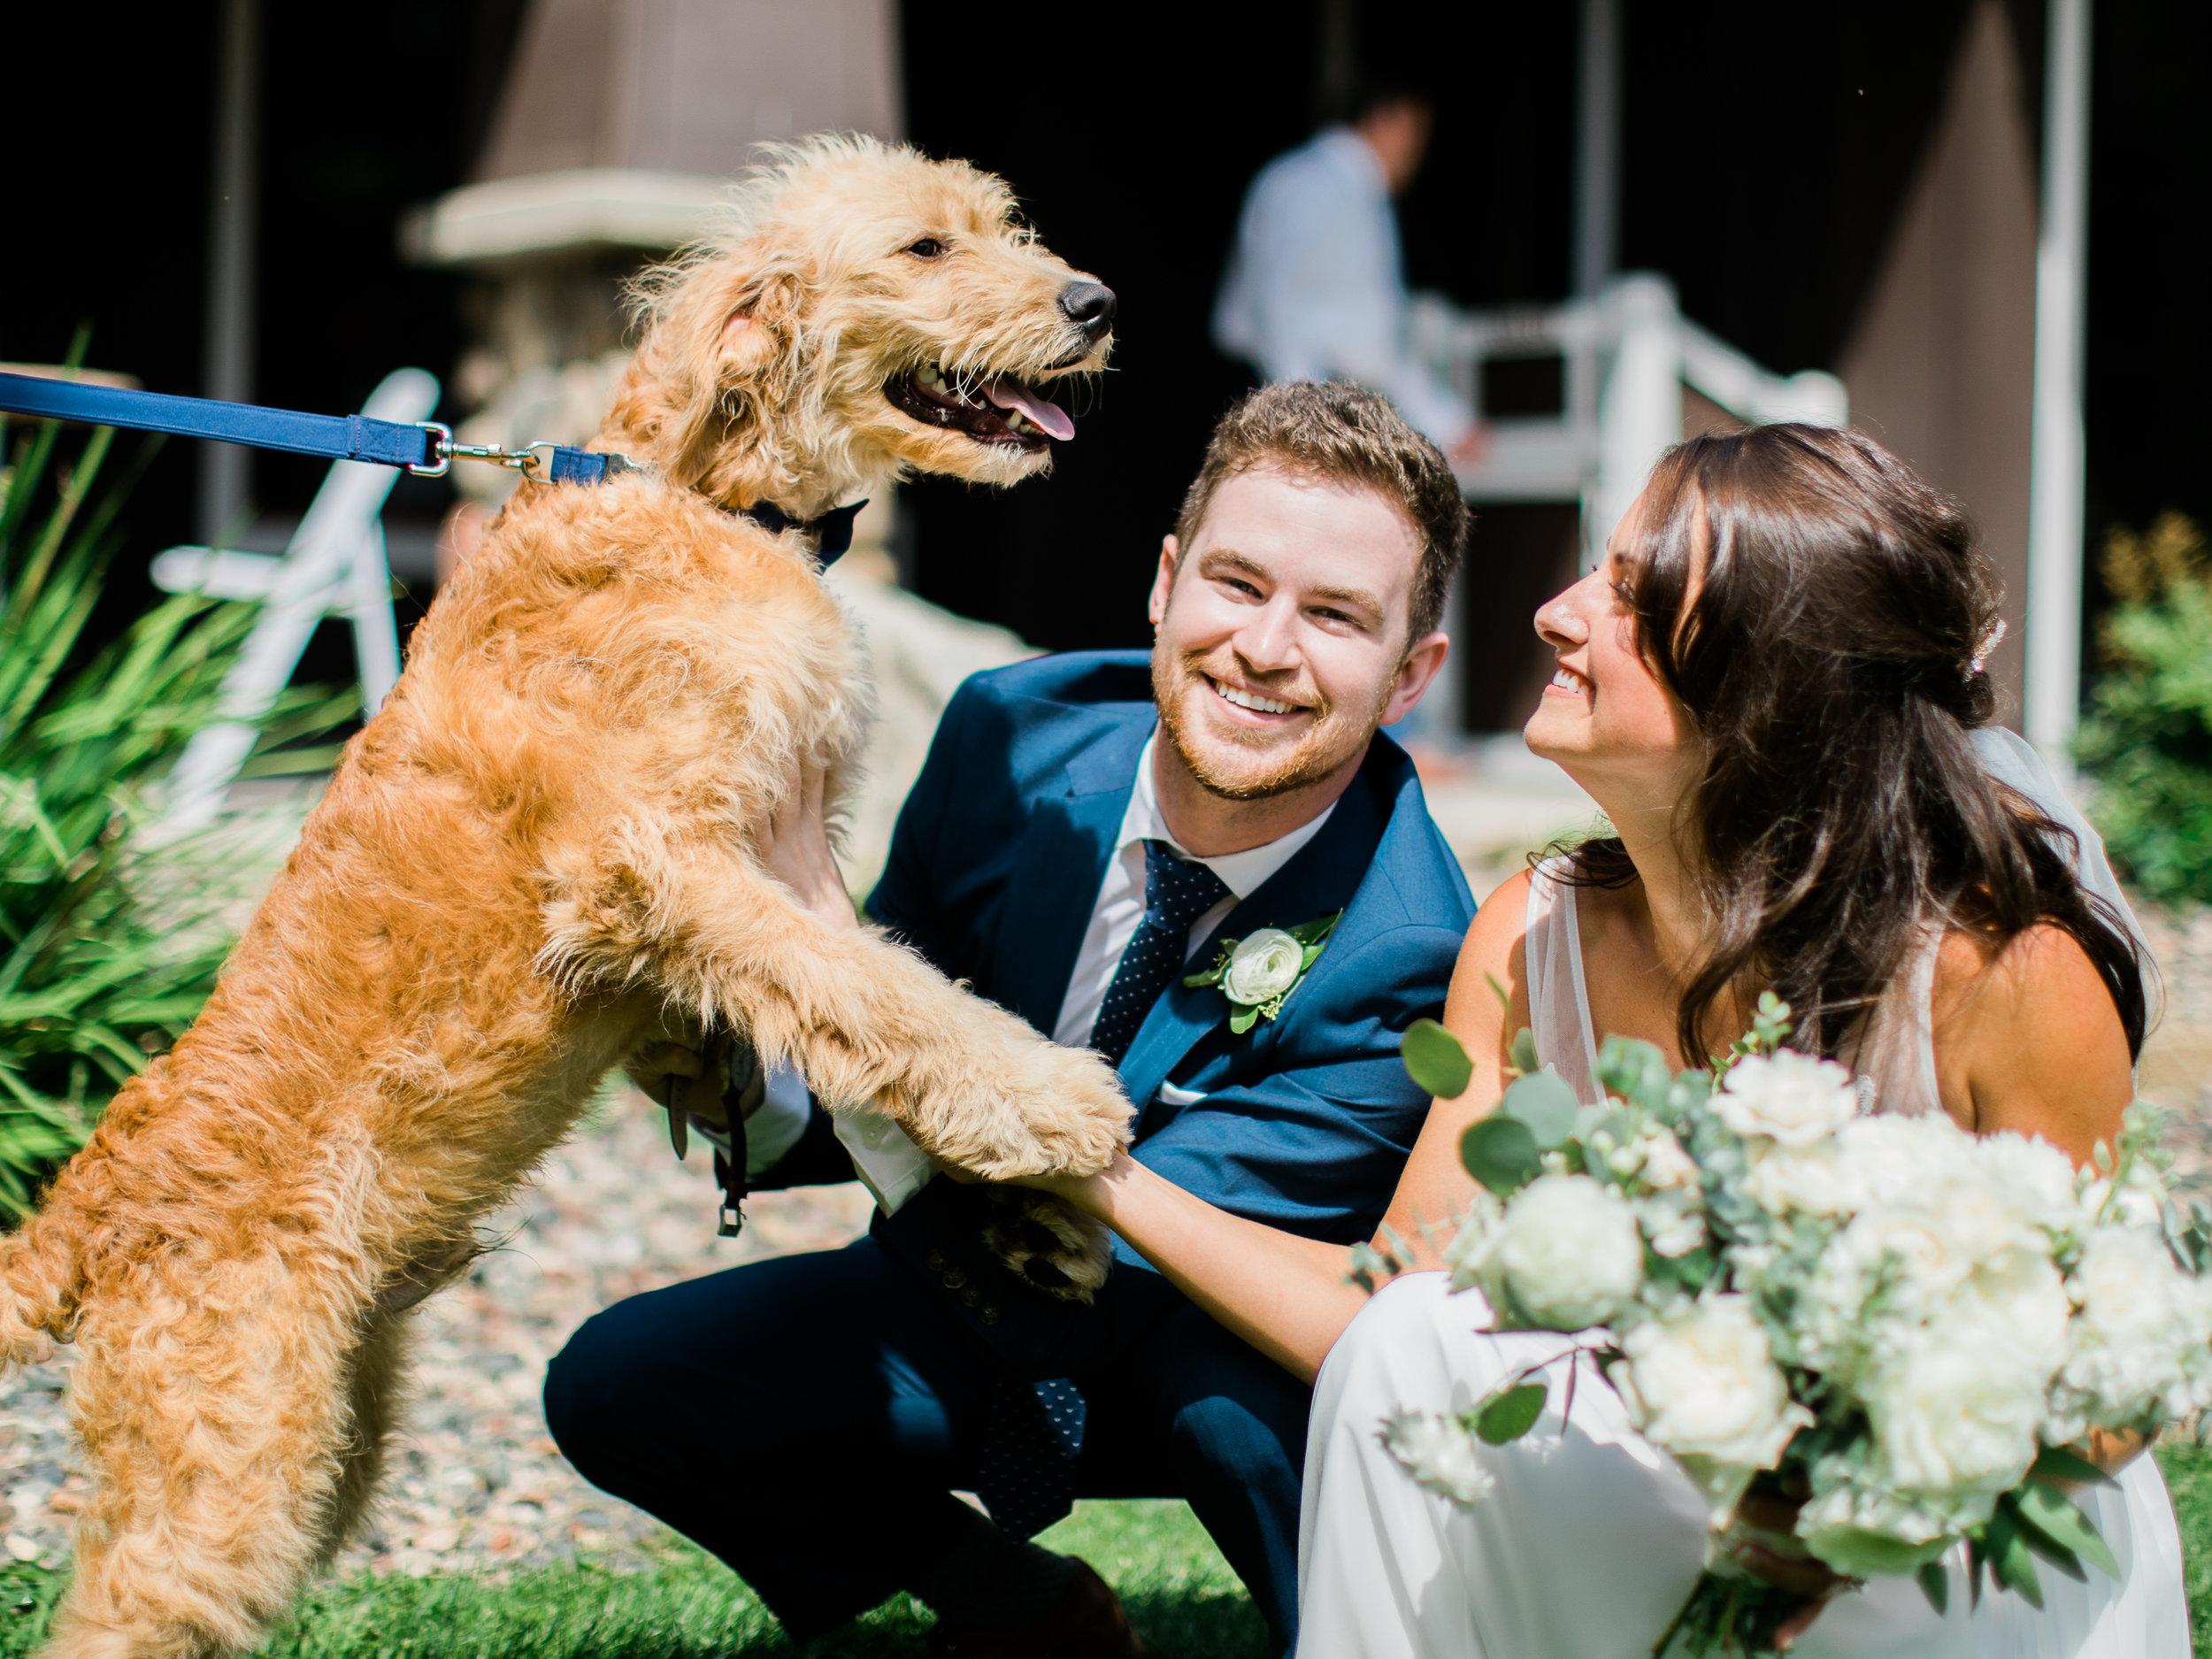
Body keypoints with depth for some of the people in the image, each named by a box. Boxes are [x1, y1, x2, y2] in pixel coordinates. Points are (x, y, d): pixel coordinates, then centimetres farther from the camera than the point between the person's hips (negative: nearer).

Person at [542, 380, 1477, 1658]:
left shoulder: (1411, 956, -30)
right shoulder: (1016, 734, -14)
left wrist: (816, 925, -36)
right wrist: (747, 1090, -23)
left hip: (1256, 1381, -5)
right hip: (994, 1306, 5)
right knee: (616, 1385, -11)